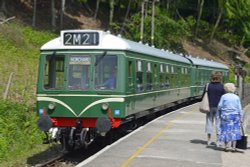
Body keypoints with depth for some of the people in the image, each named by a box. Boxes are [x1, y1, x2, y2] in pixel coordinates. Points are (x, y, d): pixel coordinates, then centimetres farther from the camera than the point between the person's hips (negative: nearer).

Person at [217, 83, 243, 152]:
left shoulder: (224, 96, -5)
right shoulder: (237, 97, 2)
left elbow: (219, 106, -5)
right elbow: (239, 108, 2)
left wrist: (220, 110, 17)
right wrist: (241, 117, 6)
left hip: (226, 116, -2)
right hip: (235, 116, 2)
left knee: (226, 130, 6)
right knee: (234, 131, 6)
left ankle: (226, 146, 5)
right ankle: (234, 147, 3)